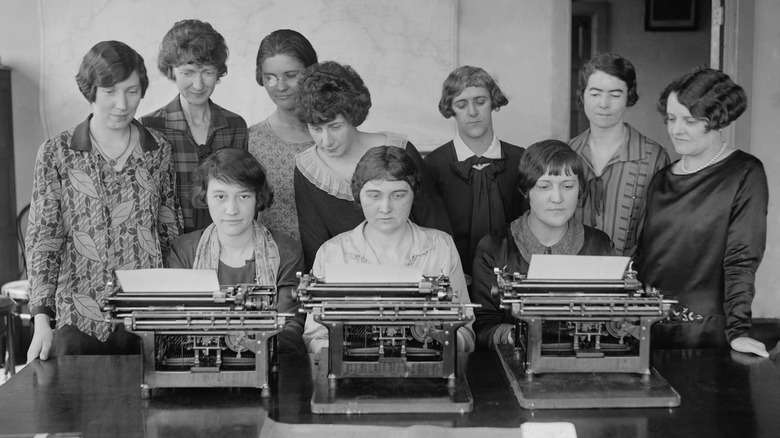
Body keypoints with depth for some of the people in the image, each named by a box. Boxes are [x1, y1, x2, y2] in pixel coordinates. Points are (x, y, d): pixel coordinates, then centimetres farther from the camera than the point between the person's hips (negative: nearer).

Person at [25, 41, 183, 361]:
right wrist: (42, 319, -12)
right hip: (79, 320, -1)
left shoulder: (158, 149, 4)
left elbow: (171, 232, 9)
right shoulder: (56, 154, -2)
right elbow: (42, 239, -3)